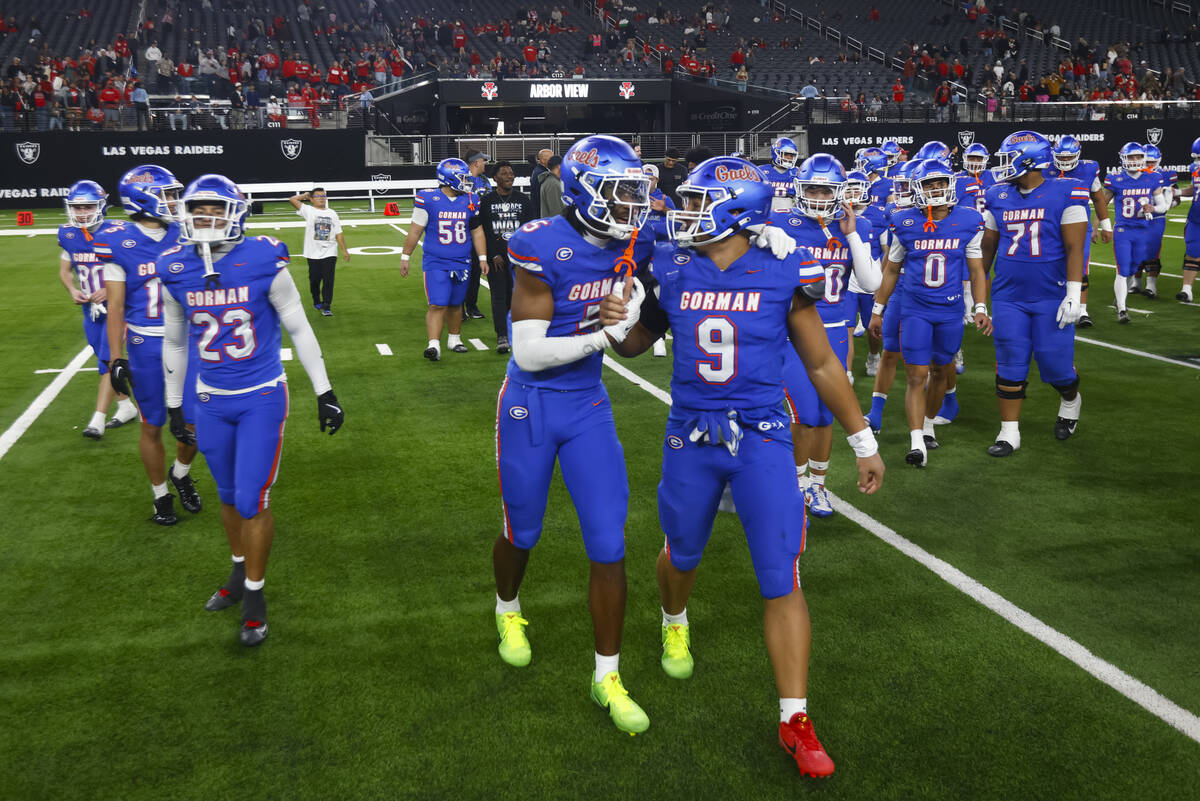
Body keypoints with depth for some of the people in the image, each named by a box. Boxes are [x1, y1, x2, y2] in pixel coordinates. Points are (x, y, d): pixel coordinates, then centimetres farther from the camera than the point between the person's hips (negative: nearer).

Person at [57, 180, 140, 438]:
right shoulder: (68, 234, 1)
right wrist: (72, 290, -6)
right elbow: (65, 270, 14)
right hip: (90, 308, 6)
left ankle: (98, 420, -7)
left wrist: (111, 290, -23)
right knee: (105, 360, 14)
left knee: (107, 361, -10)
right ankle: (126, 406, 30)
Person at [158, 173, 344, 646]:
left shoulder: (264, 263, -14)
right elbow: (174, 341, 10)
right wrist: (174, 404, 15)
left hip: (262, 397, -4)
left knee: (253, 499, -3)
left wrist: (324, 392, -3)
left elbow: (298, 330, -5)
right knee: (229, 496, 16)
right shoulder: (176, 273, -4)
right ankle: (240, 574, 38)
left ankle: (254, 595, 14)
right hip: (211, 401, 4)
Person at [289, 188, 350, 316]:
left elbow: (338, 234, 9)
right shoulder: (308, 211, 1)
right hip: (313, 253, -1)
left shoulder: (332, 213, 10)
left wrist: (344, 250, 2)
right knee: (314, 280, 9)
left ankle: (326, 307, -4)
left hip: (329, 253, 1)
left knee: (328, 281, -5)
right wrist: (305, 195, 7)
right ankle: (317, 302, 31)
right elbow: (292, 199, -9)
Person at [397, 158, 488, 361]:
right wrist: (405, 257, 2)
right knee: (437, 305, -13)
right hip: (435, 263, -4)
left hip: (462, 263, 4)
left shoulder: (470, 201, 4)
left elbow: (477, 231, 12)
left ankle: (454, 339, 30)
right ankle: (434, 344, -15)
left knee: (455, 304, 13)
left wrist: (482, 258, 8)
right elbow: (415, 230, -1)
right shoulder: (427, 199, -8)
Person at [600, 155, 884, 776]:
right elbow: (637, 342, 12)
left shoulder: (784, 275, -8)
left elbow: (822, 364, 2)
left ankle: (794, 722, 6)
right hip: (690, 438, 2)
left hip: (761, 439, -2)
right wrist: (619, 322, -13)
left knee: (782, 579, -4)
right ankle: (674, 623, 56)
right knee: (682, 553, 20)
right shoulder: (671, 270, -2)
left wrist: (863, 443, 6)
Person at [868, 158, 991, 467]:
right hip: (915, 310, -2)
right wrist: (878, 310, 8)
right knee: (917, 376, -7)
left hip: (951, 310, 2)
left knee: (940, 372, 14)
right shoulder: (905, 224, -4)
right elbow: (891, 270, 6)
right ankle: (917, 442, -9)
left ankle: (928, 425, 35)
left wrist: (981, 308, -6)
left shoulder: (968, 222, -2)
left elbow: (976, 270, 3)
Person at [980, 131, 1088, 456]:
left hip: (1051, 297, -3)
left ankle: (1071, 401, 37)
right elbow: (987, 247, 13)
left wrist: (1073, 295, -15)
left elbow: (1074, 249, -10)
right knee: (1010, 367, 2)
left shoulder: (1065, 195, -7)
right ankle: (1009, 433, 11)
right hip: (1008, 297, 3)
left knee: (1056, 365, 3)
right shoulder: (998, 198, 4)